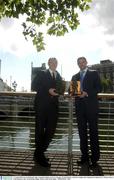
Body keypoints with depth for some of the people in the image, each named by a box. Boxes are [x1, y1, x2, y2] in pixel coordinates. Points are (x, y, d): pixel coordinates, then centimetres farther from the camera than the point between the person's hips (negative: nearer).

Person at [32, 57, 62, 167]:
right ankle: (39, 155, 13)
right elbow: (34, 85, -6)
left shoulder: (59, 77, 17)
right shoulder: (42, 74, 4)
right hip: (42, 105, -4)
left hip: (53, 106, 5)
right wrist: (48, 90, -17)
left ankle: (39, 153, 20)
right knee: (40, 129, 2)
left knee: (51, 130, 5)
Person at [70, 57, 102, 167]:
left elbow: (98, 88, -3)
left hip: (91, 106, -4)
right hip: (80, 107, 4)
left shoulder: (94, 73, 6)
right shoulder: (75, 77, 19)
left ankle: (95, 157, 7)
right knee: (82, 132, 6)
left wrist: (87, 93, -16)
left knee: (93, 131, -1)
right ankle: (84, 155, 15)